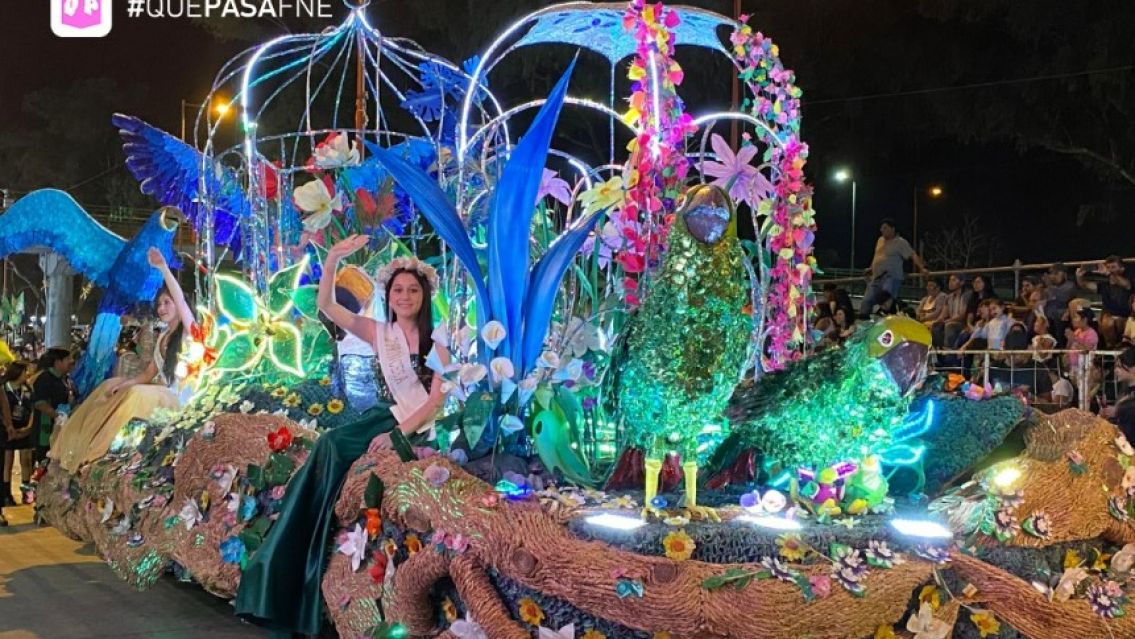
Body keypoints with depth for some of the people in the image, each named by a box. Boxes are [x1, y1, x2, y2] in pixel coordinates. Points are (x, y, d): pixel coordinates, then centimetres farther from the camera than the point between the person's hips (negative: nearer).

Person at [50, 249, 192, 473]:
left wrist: (163, 268, -30)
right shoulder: (163, 337, 18)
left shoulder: (188, 331, -6)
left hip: (179, 396, -9)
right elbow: (148, 374, 13)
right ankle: (80, 445, 0)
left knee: (136, 393, -32)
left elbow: (180, 298, -25)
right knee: (111, 385, 8)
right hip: (159, 393, 9)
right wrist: (123, 383, -4)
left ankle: (96, 452, -27)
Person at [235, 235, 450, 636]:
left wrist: (399, 432, -19)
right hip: (384, 416, 4)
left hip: (418, 425, -4)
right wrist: (333, 260, -8)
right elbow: (326, 306, 5)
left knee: (332, 448, -24)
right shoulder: (378, 333, 11)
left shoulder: (437, 340, 1)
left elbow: (437, 397, -7)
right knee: (328, 447, -24)